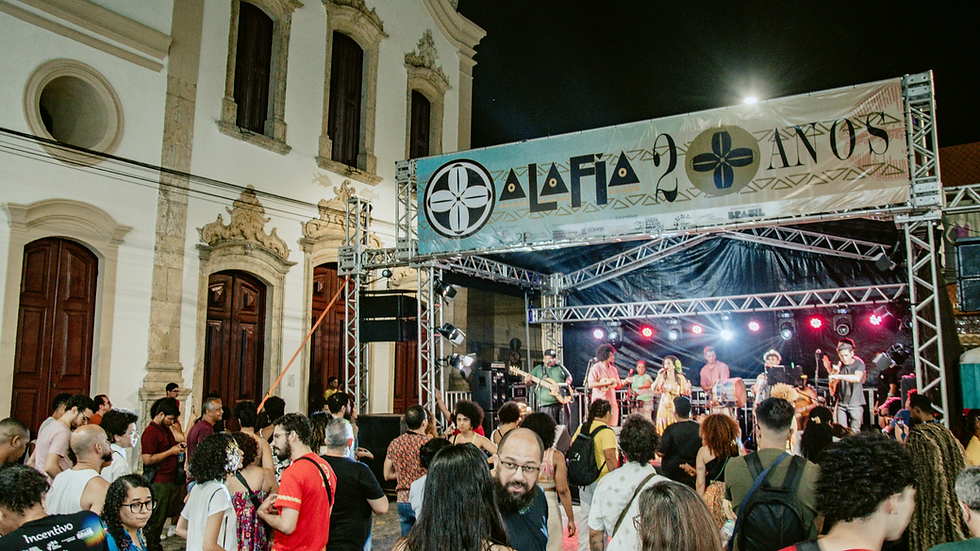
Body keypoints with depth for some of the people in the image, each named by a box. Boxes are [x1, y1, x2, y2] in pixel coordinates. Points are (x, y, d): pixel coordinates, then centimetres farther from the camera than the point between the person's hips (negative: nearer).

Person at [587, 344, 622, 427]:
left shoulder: (613, 369, 16)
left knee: (613, 426, 3)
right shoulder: (596, 368, -6)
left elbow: (618, 385, 20)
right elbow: (590, 384, -16)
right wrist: (607, 383, -18)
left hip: (612, 401, 6)